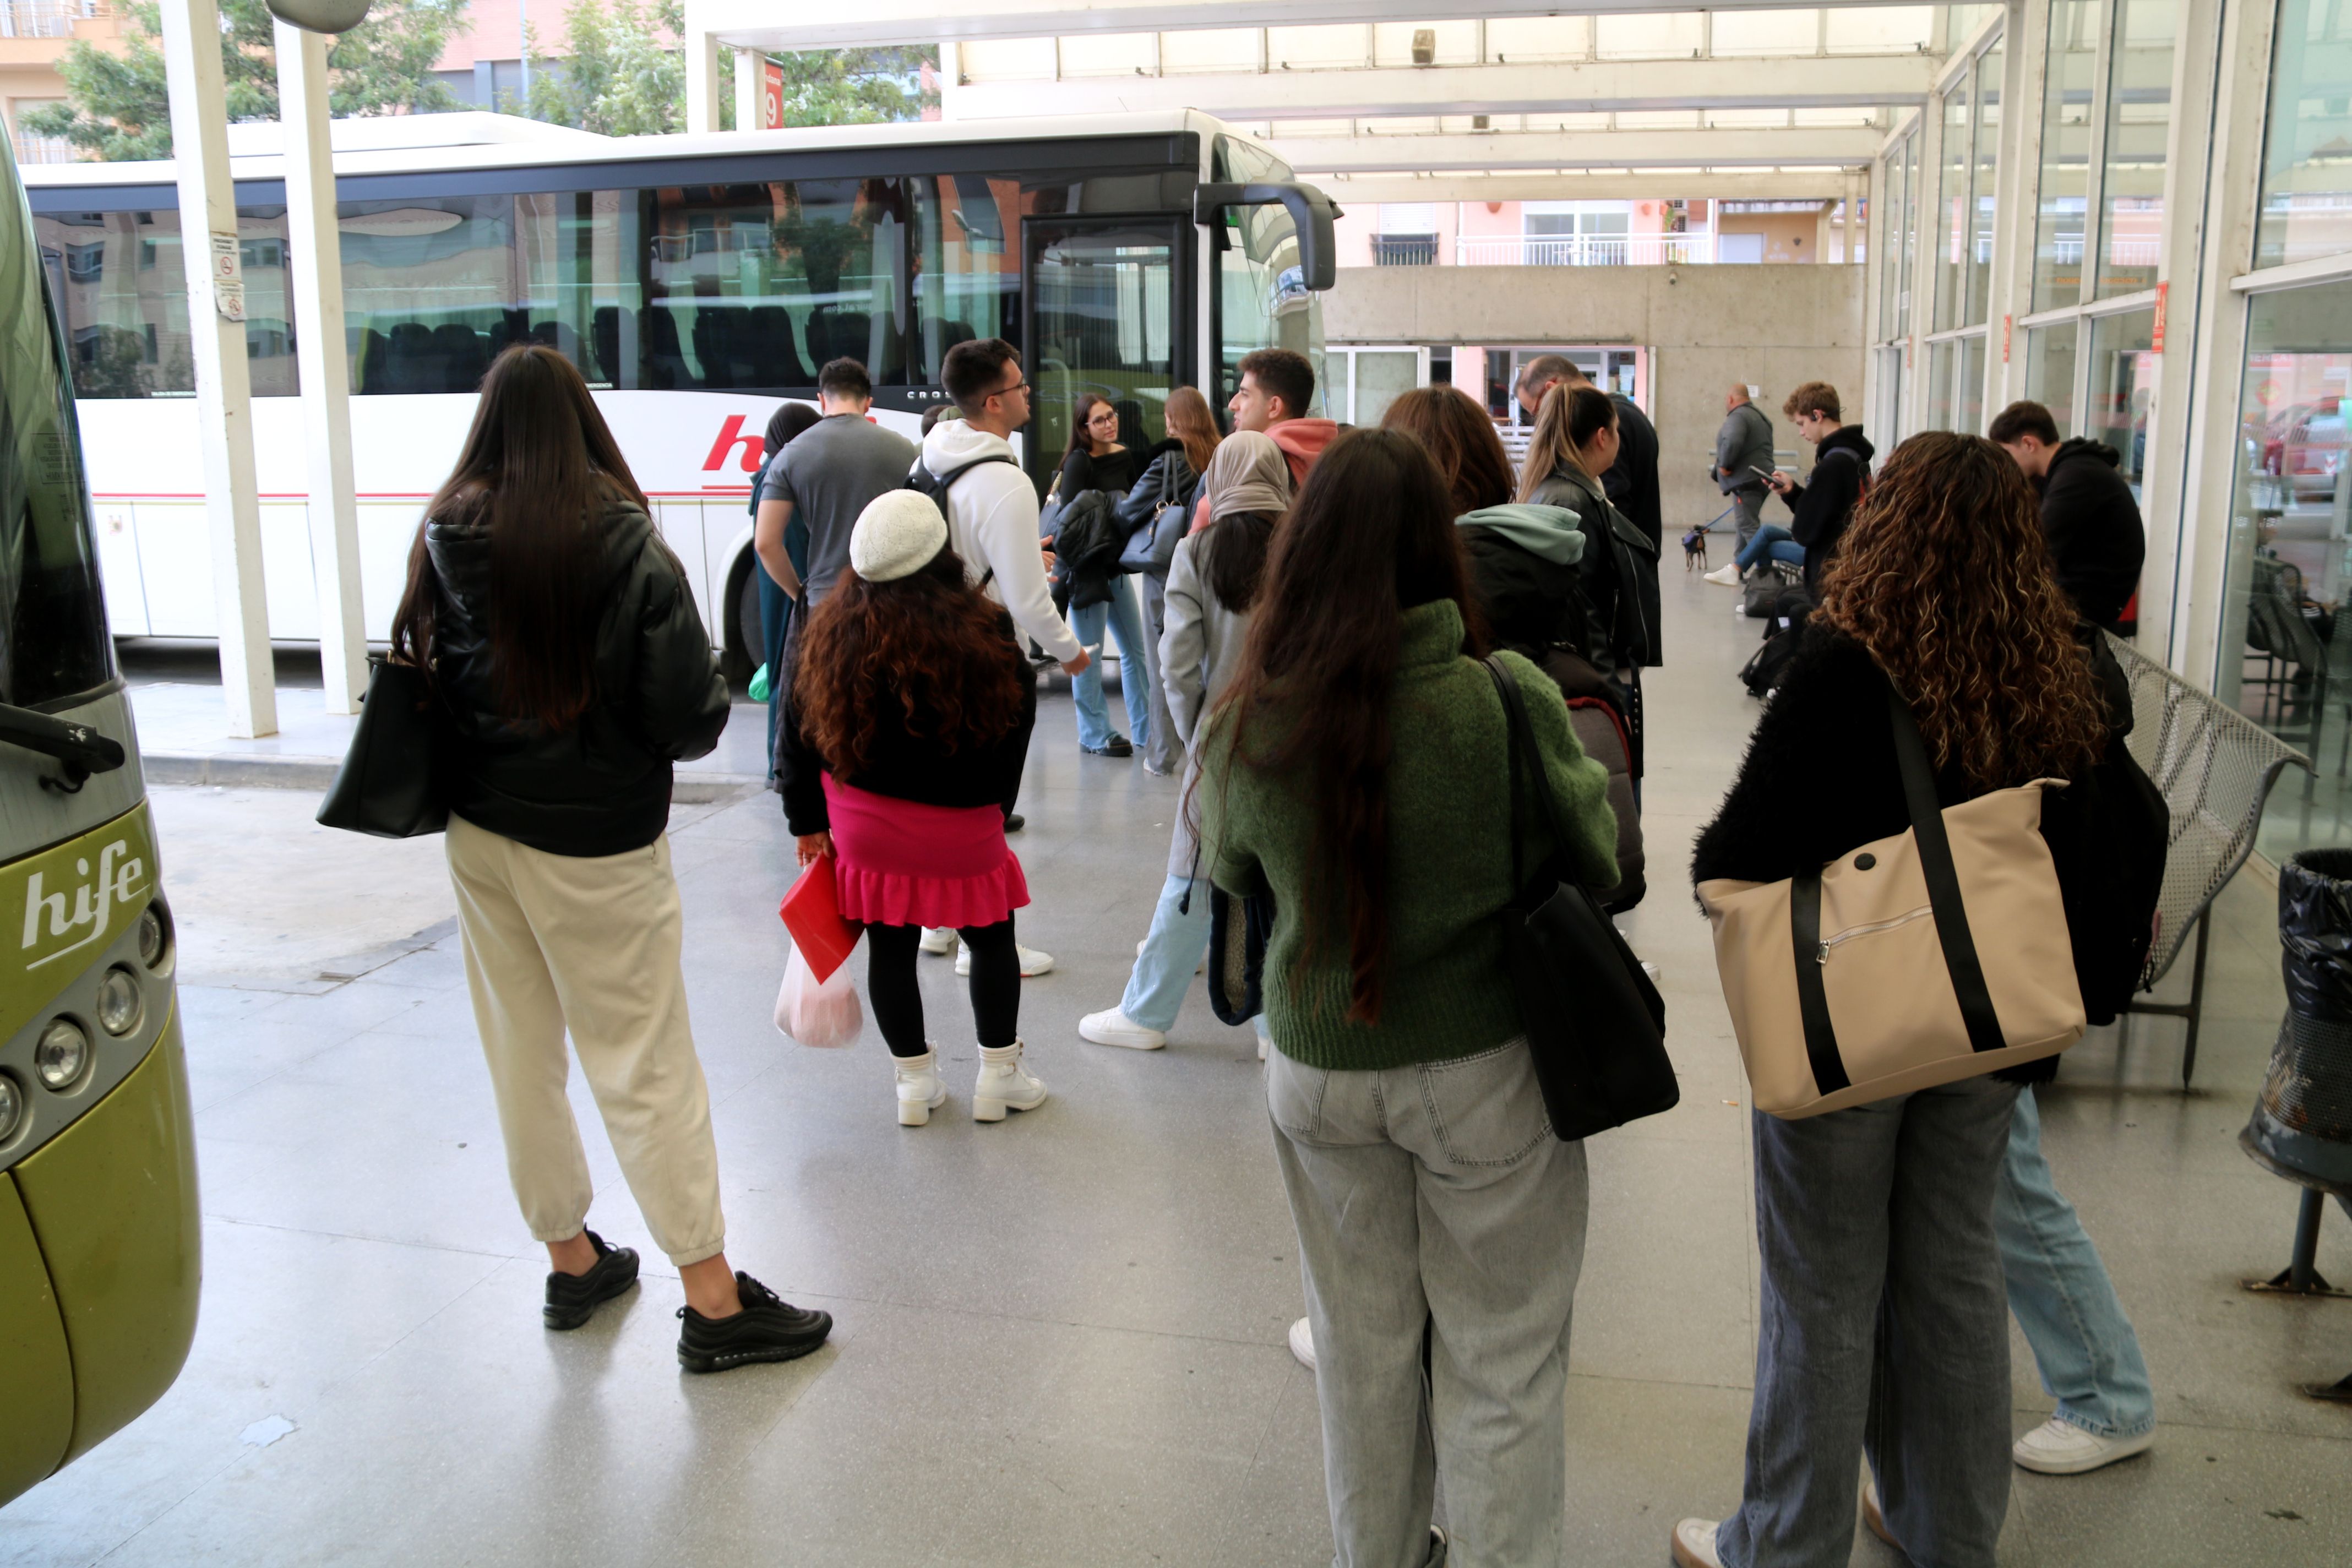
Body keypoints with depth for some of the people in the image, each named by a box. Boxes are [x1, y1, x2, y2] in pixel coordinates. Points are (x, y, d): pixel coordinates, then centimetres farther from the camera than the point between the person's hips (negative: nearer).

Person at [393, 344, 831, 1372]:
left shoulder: (446, 540, -4)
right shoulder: (626, 548, -16)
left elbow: (419, 672, 2)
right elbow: (688, 716, -17)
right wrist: (713, 702, 4)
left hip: (478, 832, 5)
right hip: (595, 842, -5)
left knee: (521, 1055, 16)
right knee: (644, 1066, 2)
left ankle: (571, 1261, 32)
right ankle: (713, 1300, 9)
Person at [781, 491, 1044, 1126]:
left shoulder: (832, 630, -5)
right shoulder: (982, 632, -15)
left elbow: (800, 732, 2)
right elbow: (1017, 723, -4)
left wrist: (809, 820, 12)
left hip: (864, 829, 3)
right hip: (961, 830, -2)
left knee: (890, 948, 13)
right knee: (991, 940, 16)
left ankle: (915, 1082, 25)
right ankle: (999, 1075, 26)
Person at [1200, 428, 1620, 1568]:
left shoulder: (1247, 722, -13)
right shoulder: (1508, 702, -21)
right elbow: (1597, 861, -5)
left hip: (1317, 1068, 3)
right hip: (1487, 1067, -3)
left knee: (1362, 1346, 22)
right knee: (1500, 1364, 15)